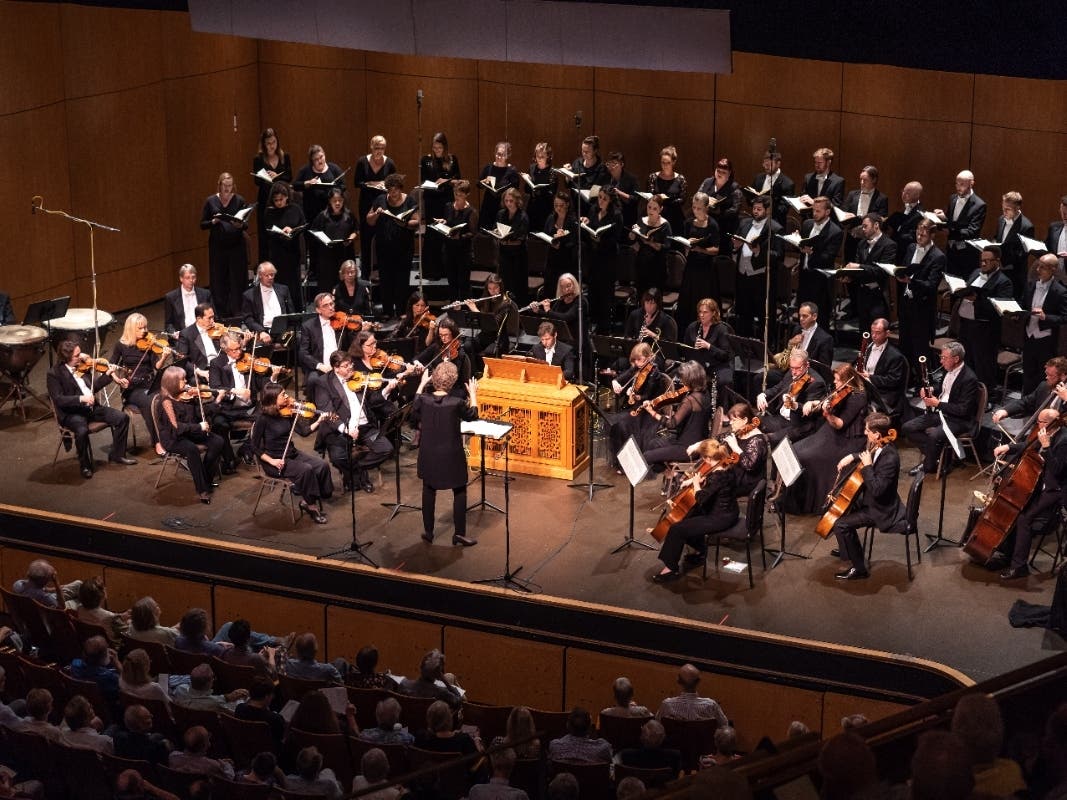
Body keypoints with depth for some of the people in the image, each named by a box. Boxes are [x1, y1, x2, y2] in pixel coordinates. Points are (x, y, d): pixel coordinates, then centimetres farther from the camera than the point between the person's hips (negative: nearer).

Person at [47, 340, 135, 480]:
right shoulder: (54, 374, -12)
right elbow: (58, 400, -20)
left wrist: (107, 375, 2)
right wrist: (81, 398, -30)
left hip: (92, 407, 6)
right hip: (72, 413, -6)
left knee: (122, 418, -6)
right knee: (82, 430, -37)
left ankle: (117, 455, 11)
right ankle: (86, 465, -12)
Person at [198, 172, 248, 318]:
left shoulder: (239, 200, 2)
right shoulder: (211, 201, 3)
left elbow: (247, 224, 1)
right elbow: (202, 225, 4)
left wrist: (240, 225, -21)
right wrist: (213, 222, -15)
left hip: (236, 246, 0)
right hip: (217, 246, 0)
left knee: (237, 282, -2)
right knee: (219, 283, 1)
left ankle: (235, 315, 3)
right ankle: (222, 316, 8)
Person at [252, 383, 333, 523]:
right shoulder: (263, 419, -14)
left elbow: (304, 431, -3)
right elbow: (255, 447, -10)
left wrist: (319, 420, -17)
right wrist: (271, 461, -20)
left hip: (292, 454, 7)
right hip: (275, 461, -6)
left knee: (322, 465, -14)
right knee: (306, 469, -29)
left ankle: (306, 500, 0)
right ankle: (310, 504, -9)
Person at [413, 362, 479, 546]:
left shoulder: (424, 399, -13)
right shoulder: (456, 403, -20)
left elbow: (415, 413, 11)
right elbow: (472, 416, 0)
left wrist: (421, 385, 14)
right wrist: (473, 394, 11)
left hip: (429, 453, 3)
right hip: (451, 454, -3)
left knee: (428, 490, 18)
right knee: (460, 491, 12)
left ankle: (428, 532, 23)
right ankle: (459, 533, 12)